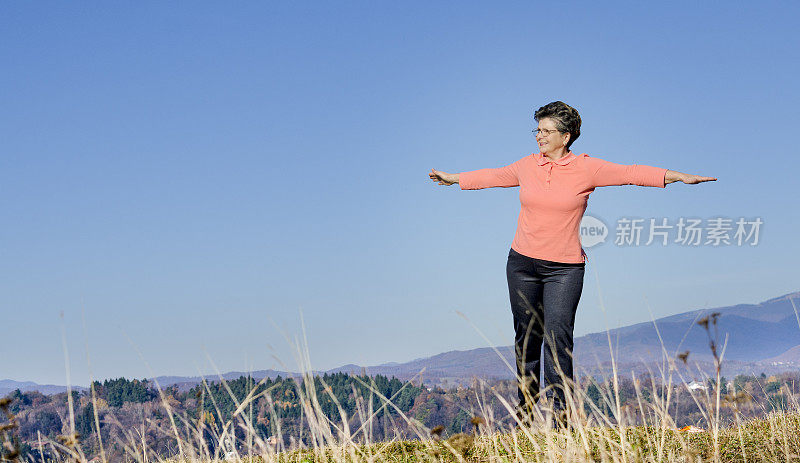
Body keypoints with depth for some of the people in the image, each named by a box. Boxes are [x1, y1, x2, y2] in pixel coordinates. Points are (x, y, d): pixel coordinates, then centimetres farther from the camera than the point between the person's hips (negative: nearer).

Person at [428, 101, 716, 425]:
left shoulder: (586, 168, -4)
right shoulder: (528, 166, 6)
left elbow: (632, 173, -7)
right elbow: (494, 177, 23)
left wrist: (679, 176, -14)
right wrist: (454, 178, 35)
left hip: (564, 268, -3)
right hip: (523, 263, 3)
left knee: (558, 336, -14)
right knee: (526, 336, 8)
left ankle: (560, 413, -14)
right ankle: (525, 407, 21)